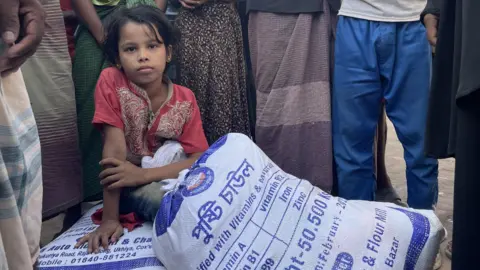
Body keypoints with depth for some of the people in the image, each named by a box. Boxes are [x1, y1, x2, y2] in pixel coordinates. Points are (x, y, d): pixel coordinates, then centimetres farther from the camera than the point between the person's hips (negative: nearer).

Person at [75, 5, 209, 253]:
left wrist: (143, 174, -27)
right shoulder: (111, 82, -15)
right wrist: (110, 219, -23)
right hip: (128, 185, -4)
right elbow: (115, 149, -21)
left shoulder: (185, 100, -7)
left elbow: (199, 159, -14)